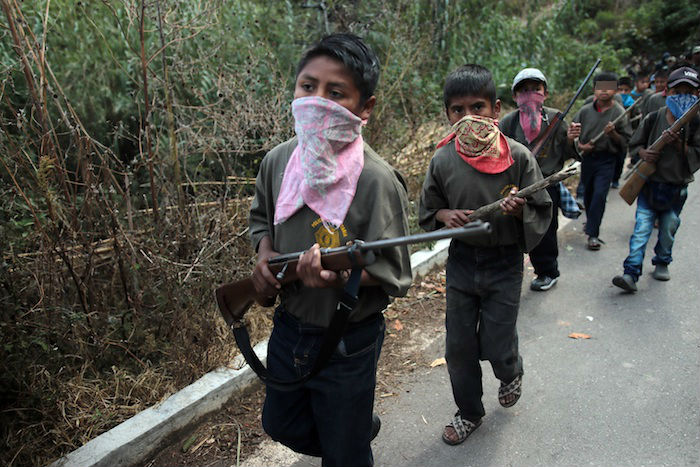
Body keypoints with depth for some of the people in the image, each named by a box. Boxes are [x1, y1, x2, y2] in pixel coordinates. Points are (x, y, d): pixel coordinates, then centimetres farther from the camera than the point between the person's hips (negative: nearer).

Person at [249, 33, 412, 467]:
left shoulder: (377, 179, -23)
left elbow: (394, 274, -19)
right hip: (288, 328, 6)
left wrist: (337, 274, -36)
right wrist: (265, 254, -7)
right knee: (282, 427, 28)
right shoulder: (278, 161, -5)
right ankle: (362, 428, 53)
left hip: (347, 344, -6)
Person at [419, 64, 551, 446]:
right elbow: (427, 209, 7)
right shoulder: (442, 160, -7)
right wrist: (445, 216, -15)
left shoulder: (518, 156, -12)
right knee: (458, 346, 10)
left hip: (504, 263, -2)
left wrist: (520, 210, -26)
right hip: (461, 261, 2)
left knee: (495, 346, 4)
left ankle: (511, 373, 43)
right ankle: (469, 412, 35)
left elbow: (542, 212, -4)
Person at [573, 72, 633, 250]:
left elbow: (626, 142, -5)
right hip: (587, 157, 3)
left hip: (607, 160, -3)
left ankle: (593, 233, -5)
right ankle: (590, 222, 39)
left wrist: (613, 134, -23)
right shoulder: (585, 111, 1)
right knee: (588, 193, 15)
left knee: (599, 194, -10)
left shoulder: (620, 113, -6)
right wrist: (580, 145, -9)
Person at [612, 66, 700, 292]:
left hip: (676, 188, 1)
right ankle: (631, 274, -12)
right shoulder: (654, 118, 0)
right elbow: (634, 143, 10)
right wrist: (643, 153, -11)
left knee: (668, 231, 14)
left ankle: (662, 263, 38)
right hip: (650, 183, -1)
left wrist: (678, 144, -21)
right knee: (641, 229, -9)